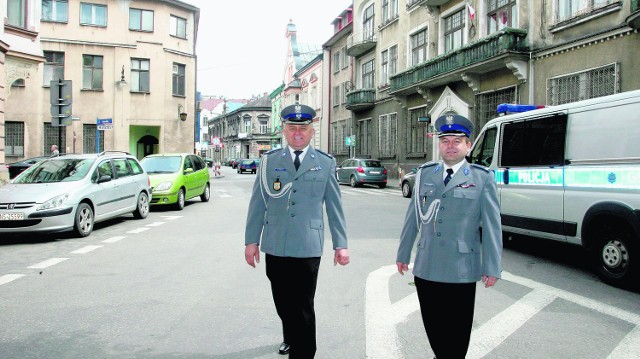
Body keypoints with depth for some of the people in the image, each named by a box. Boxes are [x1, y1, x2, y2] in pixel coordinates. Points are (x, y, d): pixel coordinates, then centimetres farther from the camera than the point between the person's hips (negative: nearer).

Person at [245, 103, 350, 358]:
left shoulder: (326, 163, 4)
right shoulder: (269, 160, 6)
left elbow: (334, 206, 5)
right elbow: (258, 203, 6)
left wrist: (341, 244, 3)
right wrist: (251, 240, 3)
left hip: (308, 247, -2)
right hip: (275, 245, 2)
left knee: (303, 306, 0)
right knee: (282, 301, 17)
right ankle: (291, 338, 42)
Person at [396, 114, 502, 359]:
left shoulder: (482, 178, -1)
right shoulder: (425, 173, 8)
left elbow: (492, 225, -3)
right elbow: (412, 217, 11)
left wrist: (492, 268, -6)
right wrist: (403, 254, 14)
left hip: (461, 270, -3)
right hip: (425, 267, 3)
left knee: (457, 329, 8)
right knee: (432, 325, 13)